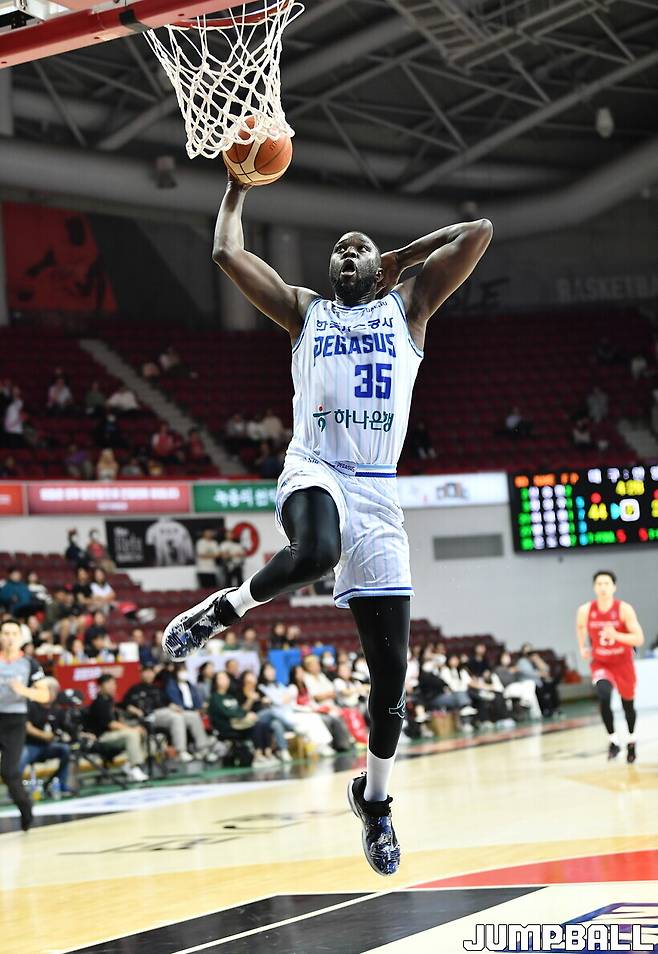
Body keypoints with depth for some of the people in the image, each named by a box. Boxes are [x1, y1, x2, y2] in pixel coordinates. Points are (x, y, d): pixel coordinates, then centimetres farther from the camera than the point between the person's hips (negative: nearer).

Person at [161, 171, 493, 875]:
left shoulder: (408, 306, 17)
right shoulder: (305, 311, 17)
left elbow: (479, 231, 9)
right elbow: (227, 251, 11)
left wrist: (405, 257, 16)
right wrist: (240, 182, 18)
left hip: (378, 494, 2)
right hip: (314, 472, -2)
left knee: (391, 666, 2)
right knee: (315, 553, -42)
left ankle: (374, 798, 22)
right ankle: (224, 608, -14)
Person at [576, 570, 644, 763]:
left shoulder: (624, 609, -20)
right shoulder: (585, 611, -13)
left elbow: (639, 639, -23)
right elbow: (580, 627, 13)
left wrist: (615, 635, -36)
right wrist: (582, 647, 6)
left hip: (623, 663, 0)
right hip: (600, 663, 0)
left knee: (628, 704, 16)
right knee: (604, 695, -29)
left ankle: (631, 742, 42)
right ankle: (613, 741, -18)